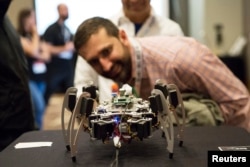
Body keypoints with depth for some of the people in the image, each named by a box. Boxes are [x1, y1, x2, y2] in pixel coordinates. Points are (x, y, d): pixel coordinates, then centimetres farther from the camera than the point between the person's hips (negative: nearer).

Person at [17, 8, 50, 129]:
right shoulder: (20, 37, -7)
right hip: (29, 79, -7)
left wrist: (38, 55, -10)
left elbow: (47, 56, 11)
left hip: (41, 77, 7)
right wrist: (35, 34, -10)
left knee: (39, 108, 9)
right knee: (39, 107, -17)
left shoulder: (37, 36, 14)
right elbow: (33, 51, -22)